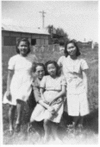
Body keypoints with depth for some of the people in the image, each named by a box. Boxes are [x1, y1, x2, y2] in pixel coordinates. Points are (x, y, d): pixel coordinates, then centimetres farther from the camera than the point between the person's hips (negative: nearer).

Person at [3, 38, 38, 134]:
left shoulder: (33, 58, 2)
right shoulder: (13, 59, 1)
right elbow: (9, 75, 3)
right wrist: (8, 90, -2)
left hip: (27, 83, -1)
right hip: (15, 84, 1)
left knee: (19, 100, -27)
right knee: (12, 106, 5)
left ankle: (18, 121, -9)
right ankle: (10, 126, 25)